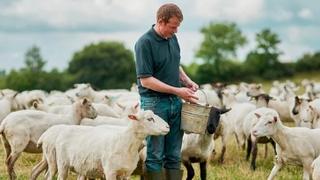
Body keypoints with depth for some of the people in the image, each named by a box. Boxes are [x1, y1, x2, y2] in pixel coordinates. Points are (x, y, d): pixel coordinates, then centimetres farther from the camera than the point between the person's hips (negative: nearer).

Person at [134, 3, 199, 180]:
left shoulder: (172, 38, 8)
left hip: (175, 102, 7)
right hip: (154, 102, -7)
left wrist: (187, 81, 4)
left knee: (174, 155, 9)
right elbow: (145, 80, -18)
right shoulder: (144, 43, -15)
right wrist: (177, 91, -19)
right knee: (155, 155, -1)